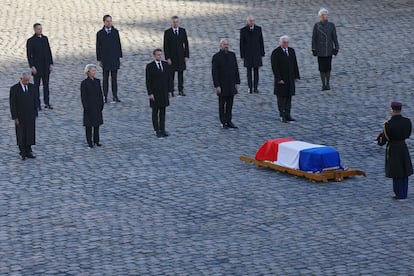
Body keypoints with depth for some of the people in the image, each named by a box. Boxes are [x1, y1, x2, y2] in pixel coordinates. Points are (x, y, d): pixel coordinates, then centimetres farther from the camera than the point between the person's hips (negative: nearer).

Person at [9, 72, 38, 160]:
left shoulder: (32, 87, -1)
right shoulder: (14, 89, -13)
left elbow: (35, 101, 6)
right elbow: (13, 104, -11)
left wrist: (35, 114, 5)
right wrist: (15, 117, -13)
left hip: (30, 116, 3)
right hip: (20, 116, -3)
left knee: (30, 134, 5)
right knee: (21, 135, 6)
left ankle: (28, 152, 14)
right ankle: (22, 153, 16)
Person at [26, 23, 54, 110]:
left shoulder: (45, 38, 7)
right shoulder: (30, 41, -7)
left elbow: (49, 52, 10)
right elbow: (29, 55, -9)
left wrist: (51, 64, 4)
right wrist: (32, 67, -16)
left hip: (46, 67, 4)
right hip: (37, 67, -4)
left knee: (46, 85, 8)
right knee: (37, 85, 2)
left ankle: (47, 103, 13)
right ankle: (37, 104, 7)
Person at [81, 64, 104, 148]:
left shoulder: (97, 81, 6)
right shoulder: (84, 83, -10)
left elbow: (100, 93, 11)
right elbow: (83, 96, -10)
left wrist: (101, 104, 6)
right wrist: (85, 107, -14)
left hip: (97, 106, 5)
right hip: (89, 107, -5)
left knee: (97, 124, 11)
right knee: (89, 125, 2)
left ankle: (96, 140, 22)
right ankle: (89, 142, 10)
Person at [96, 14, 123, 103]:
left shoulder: (115, 32, 4)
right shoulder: (100, 33, -2)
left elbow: (119, 45, 8)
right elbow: (98, 47, 1)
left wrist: (119, 57, 5)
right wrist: (99, 60, -2)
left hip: (114, 59, 2)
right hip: (105, 59, -2)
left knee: (114, 78, 5)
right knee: (105, 78, 4)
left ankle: (115, 96, 10)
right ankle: (105, 96, 7)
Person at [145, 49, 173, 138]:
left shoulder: (166, 64, 7)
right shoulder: (150, 66, -7)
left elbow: (169, 78, 9)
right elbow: (148, 81, -8)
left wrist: (170, 90, 5)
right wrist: (150, 93, -13)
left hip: (164, 93, 4)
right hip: (155, 93, -4)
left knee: (163, 112, 8)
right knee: (155, 112, 3)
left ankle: (162, 130, 12)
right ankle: (157, 130, 7)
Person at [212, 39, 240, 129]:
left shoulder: (232, 55, 8)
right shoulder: (216, 57, -6)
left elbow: (236, 69, 11)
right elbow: (214, 73, -8)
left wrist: (237, 82, 5)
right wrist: (217, 86, -14)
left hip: (231, 85, 4)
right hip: (222, 86, -4)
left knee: (230, 104, 6)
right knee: (222, 105, 3)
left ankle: (229, 122, 11)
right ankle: (223, 122, 9)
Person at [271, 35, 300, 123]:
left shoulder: (291, 51, 9)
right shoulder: (275, 53, -9)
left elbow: (295, 64, 12)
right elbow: (275, 67, -13)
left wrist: (296, 76, 6)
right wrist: (279, 79, -18)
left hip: (290, 79, 5)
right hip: (281, 79, -5)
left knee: (289, 96, 6)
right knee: (281, 97, 0)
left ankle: (287, 115, 10)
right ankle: (282, 116, 3)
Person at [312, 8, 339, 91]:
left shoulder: (331, 25, -5)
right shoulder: (316, 26, -5)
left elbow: (335, 37, -1)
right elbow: (314, 38, -3)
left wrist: (336, 49, -3)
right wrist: (313, 50, -6)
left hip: (329, 50, 0)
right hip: (320, 51, 0)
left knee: (328, 68, 3)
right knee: (322, 68, 4)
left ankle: (327, 84, 21)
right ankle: (323, 85, 15)